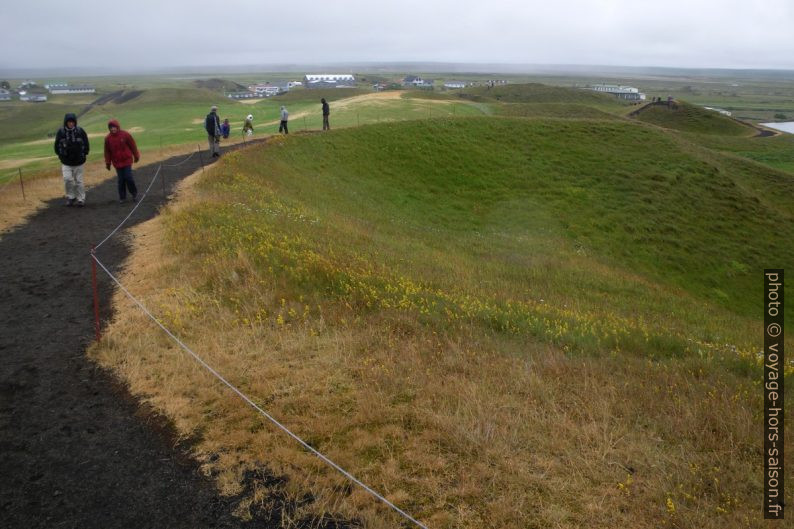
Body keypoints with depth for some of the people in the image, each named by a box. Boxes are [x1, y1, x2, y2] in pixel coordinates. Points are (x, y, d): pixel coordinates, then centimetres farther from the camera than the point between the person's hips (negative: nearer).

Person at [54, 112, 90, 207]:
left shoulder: (80, 131, -7)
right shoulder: (60, 132, -5)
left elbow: (86, 144, 5)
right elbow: (57, 145, 7)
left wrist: (83, 154, 1)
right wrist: (61, 155, 4)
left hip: (78, 162, 0)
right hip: (66, 162, 0)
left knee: (79, 181, 6)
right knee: (67, 179, -12)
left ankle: (81, 199, 16)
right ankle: (70, 197, 7)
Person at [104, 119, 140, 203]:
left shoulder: (125, 135, -7)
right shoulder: (108, 138, 0)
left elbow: (133, 146, 2)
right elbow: (107, 151, 7)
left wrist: (136, 156, 7)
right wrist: (107, 163, 8)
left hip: (127, 161, -2)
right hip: (117, 163, 2)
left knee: (128, 178, -7)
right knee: (121, 180, 4)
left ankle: (134, 193, 15)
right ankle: (122, 197, 15)